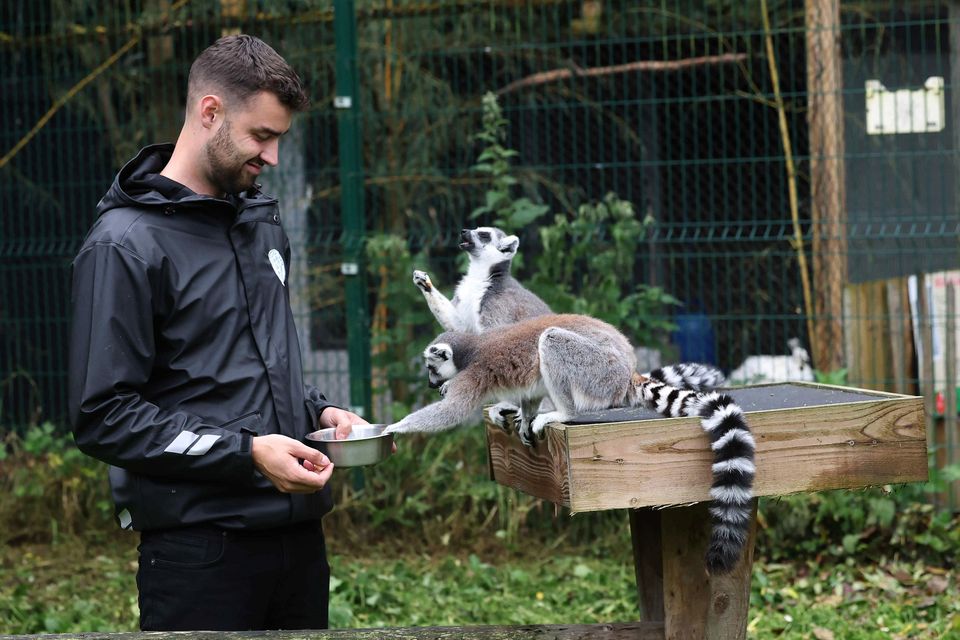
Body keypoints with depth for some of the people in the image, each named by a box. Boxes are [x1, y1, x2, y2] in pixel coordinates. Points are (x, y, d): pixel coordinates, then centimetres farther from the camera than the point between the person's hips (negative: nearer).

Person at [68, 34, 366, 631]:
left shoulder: (262, 220, 15)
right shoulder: (125, 245, -11)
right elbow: (103, 417, -16)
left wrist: (320, 411, 8)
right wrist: (244, 453, -20)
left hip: (298, 530, 8)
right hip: (200, 549, -8)